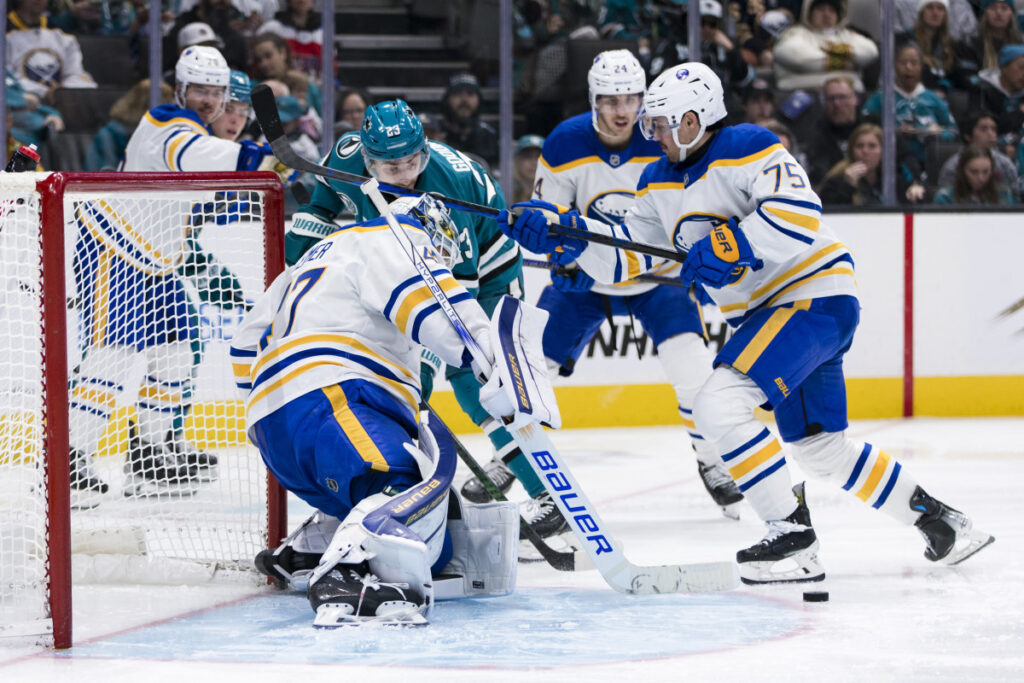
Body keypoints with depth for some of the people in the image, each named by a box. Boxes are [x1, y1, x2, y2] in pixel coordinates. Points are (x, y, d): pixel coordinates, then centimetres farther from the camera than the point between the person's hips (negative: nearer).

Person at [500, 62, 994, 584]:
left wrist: (731, 246, -31)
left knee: (719, 405, -22)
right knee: (818, 448, 17)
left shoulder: (749, 149, -15)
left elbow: (799, 215, -27)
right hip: (764, 312, 10)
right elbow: (628, 255, 8)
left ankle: (793, 538, -18)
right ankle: (934, 517, 31)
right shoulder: (660, 182, 11)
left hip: (815, 296, -10)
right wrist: (566, 234, -4)